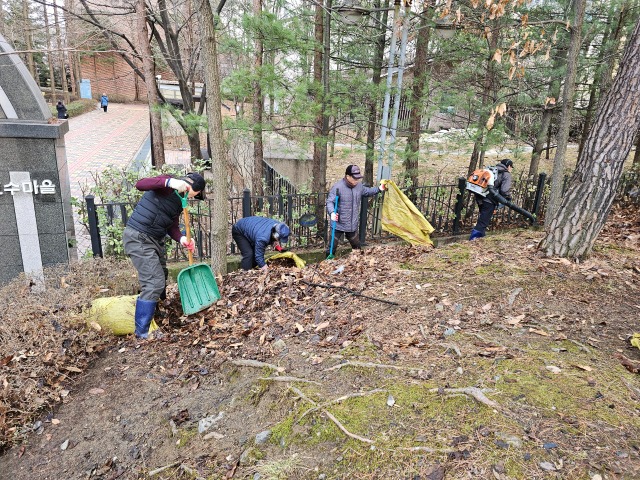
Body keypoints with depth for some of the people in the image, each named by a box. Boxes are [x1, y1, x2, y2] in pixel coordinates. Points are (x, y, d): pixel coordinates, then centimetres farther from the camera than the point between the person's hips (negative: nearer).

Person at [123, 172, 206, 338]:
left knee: (161, 279, 21)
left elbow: (172, 227, 6)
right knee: (154, 283, -13)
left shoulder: (180, 201, 12)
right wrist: (169, 182, -43)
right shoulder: (166, 183, -11)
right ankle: (142, 332, -2)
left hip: (156, 240, 10)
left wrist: (181, 239, -15)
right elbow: (140, 184, -30)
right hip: (138, 238, -10)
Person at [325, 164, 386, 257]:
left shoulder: (359, 185, 2)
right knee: (332, 246, -1)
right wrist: (332, 213, -36)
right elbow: (330, 202, -19)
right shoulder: (338, 187, -19)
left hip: (353, 225, 6)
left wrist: (379, 189, 12)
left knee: (356, 247, 22)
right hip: (339, 225, -6)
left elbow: (367, 191, 23)